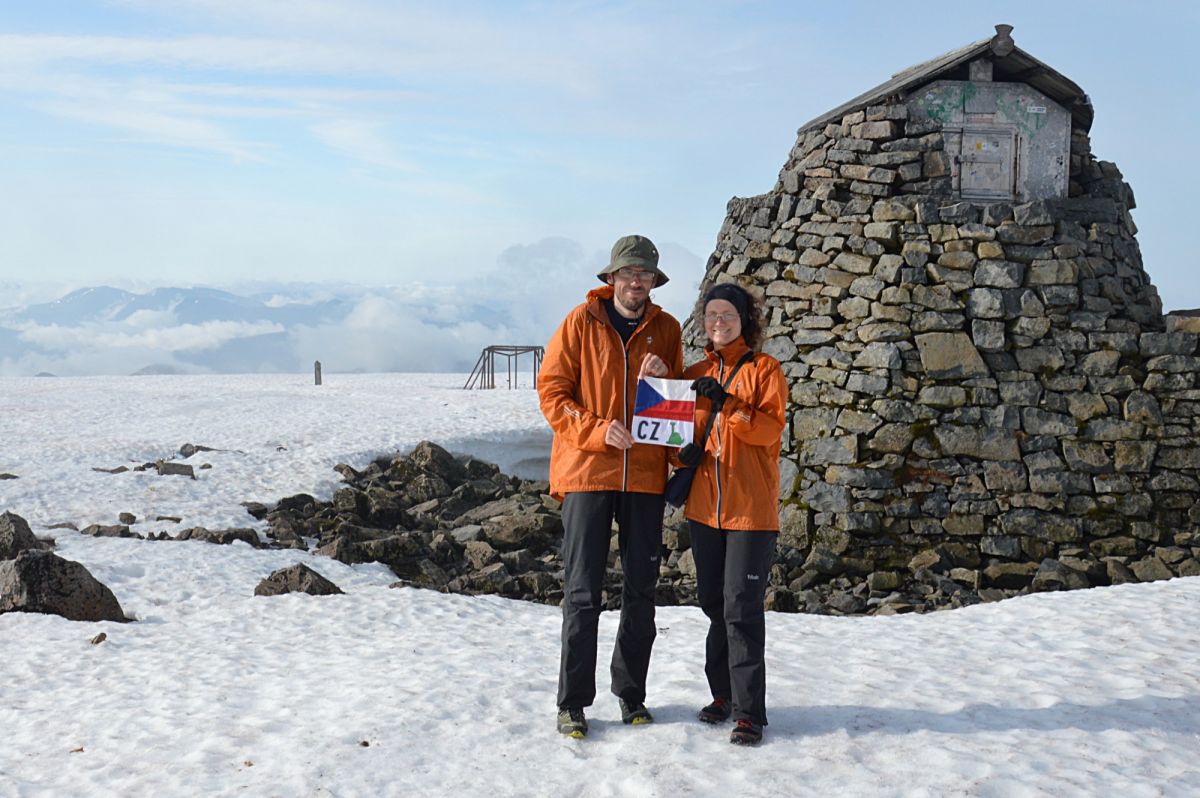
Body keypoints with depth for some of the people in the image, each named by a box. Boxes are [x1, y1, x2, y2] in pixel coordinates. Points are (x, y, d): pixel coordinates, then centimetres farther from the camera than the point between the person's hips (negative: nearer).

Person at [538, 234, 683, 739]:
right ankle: (572, 701, 9)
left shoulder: (666, 329, 9)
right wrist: (598, 429, -16)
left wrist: (663, 379, -7)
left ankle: (631, 692, 25)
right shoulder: (581, 322, -1)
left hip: (645, 475, 4)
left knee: (641, 591, 11)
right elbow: (551, 390, -3)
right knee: (582, 593, -1)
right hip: (587, 470, -3)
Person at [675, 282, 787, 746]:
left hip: (751, 507, -5)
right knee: (714, 603, 12)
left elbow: (770, 429, -13)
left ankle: (749, 712, -1)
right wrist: (687, 451, -2)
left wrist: (725, 402, -24)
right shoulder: (696, 374, 12)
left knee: (742, 609, -7)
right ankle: (724, 694, 26)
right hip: (705, 506, 5)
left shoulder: (765, 370, -1)